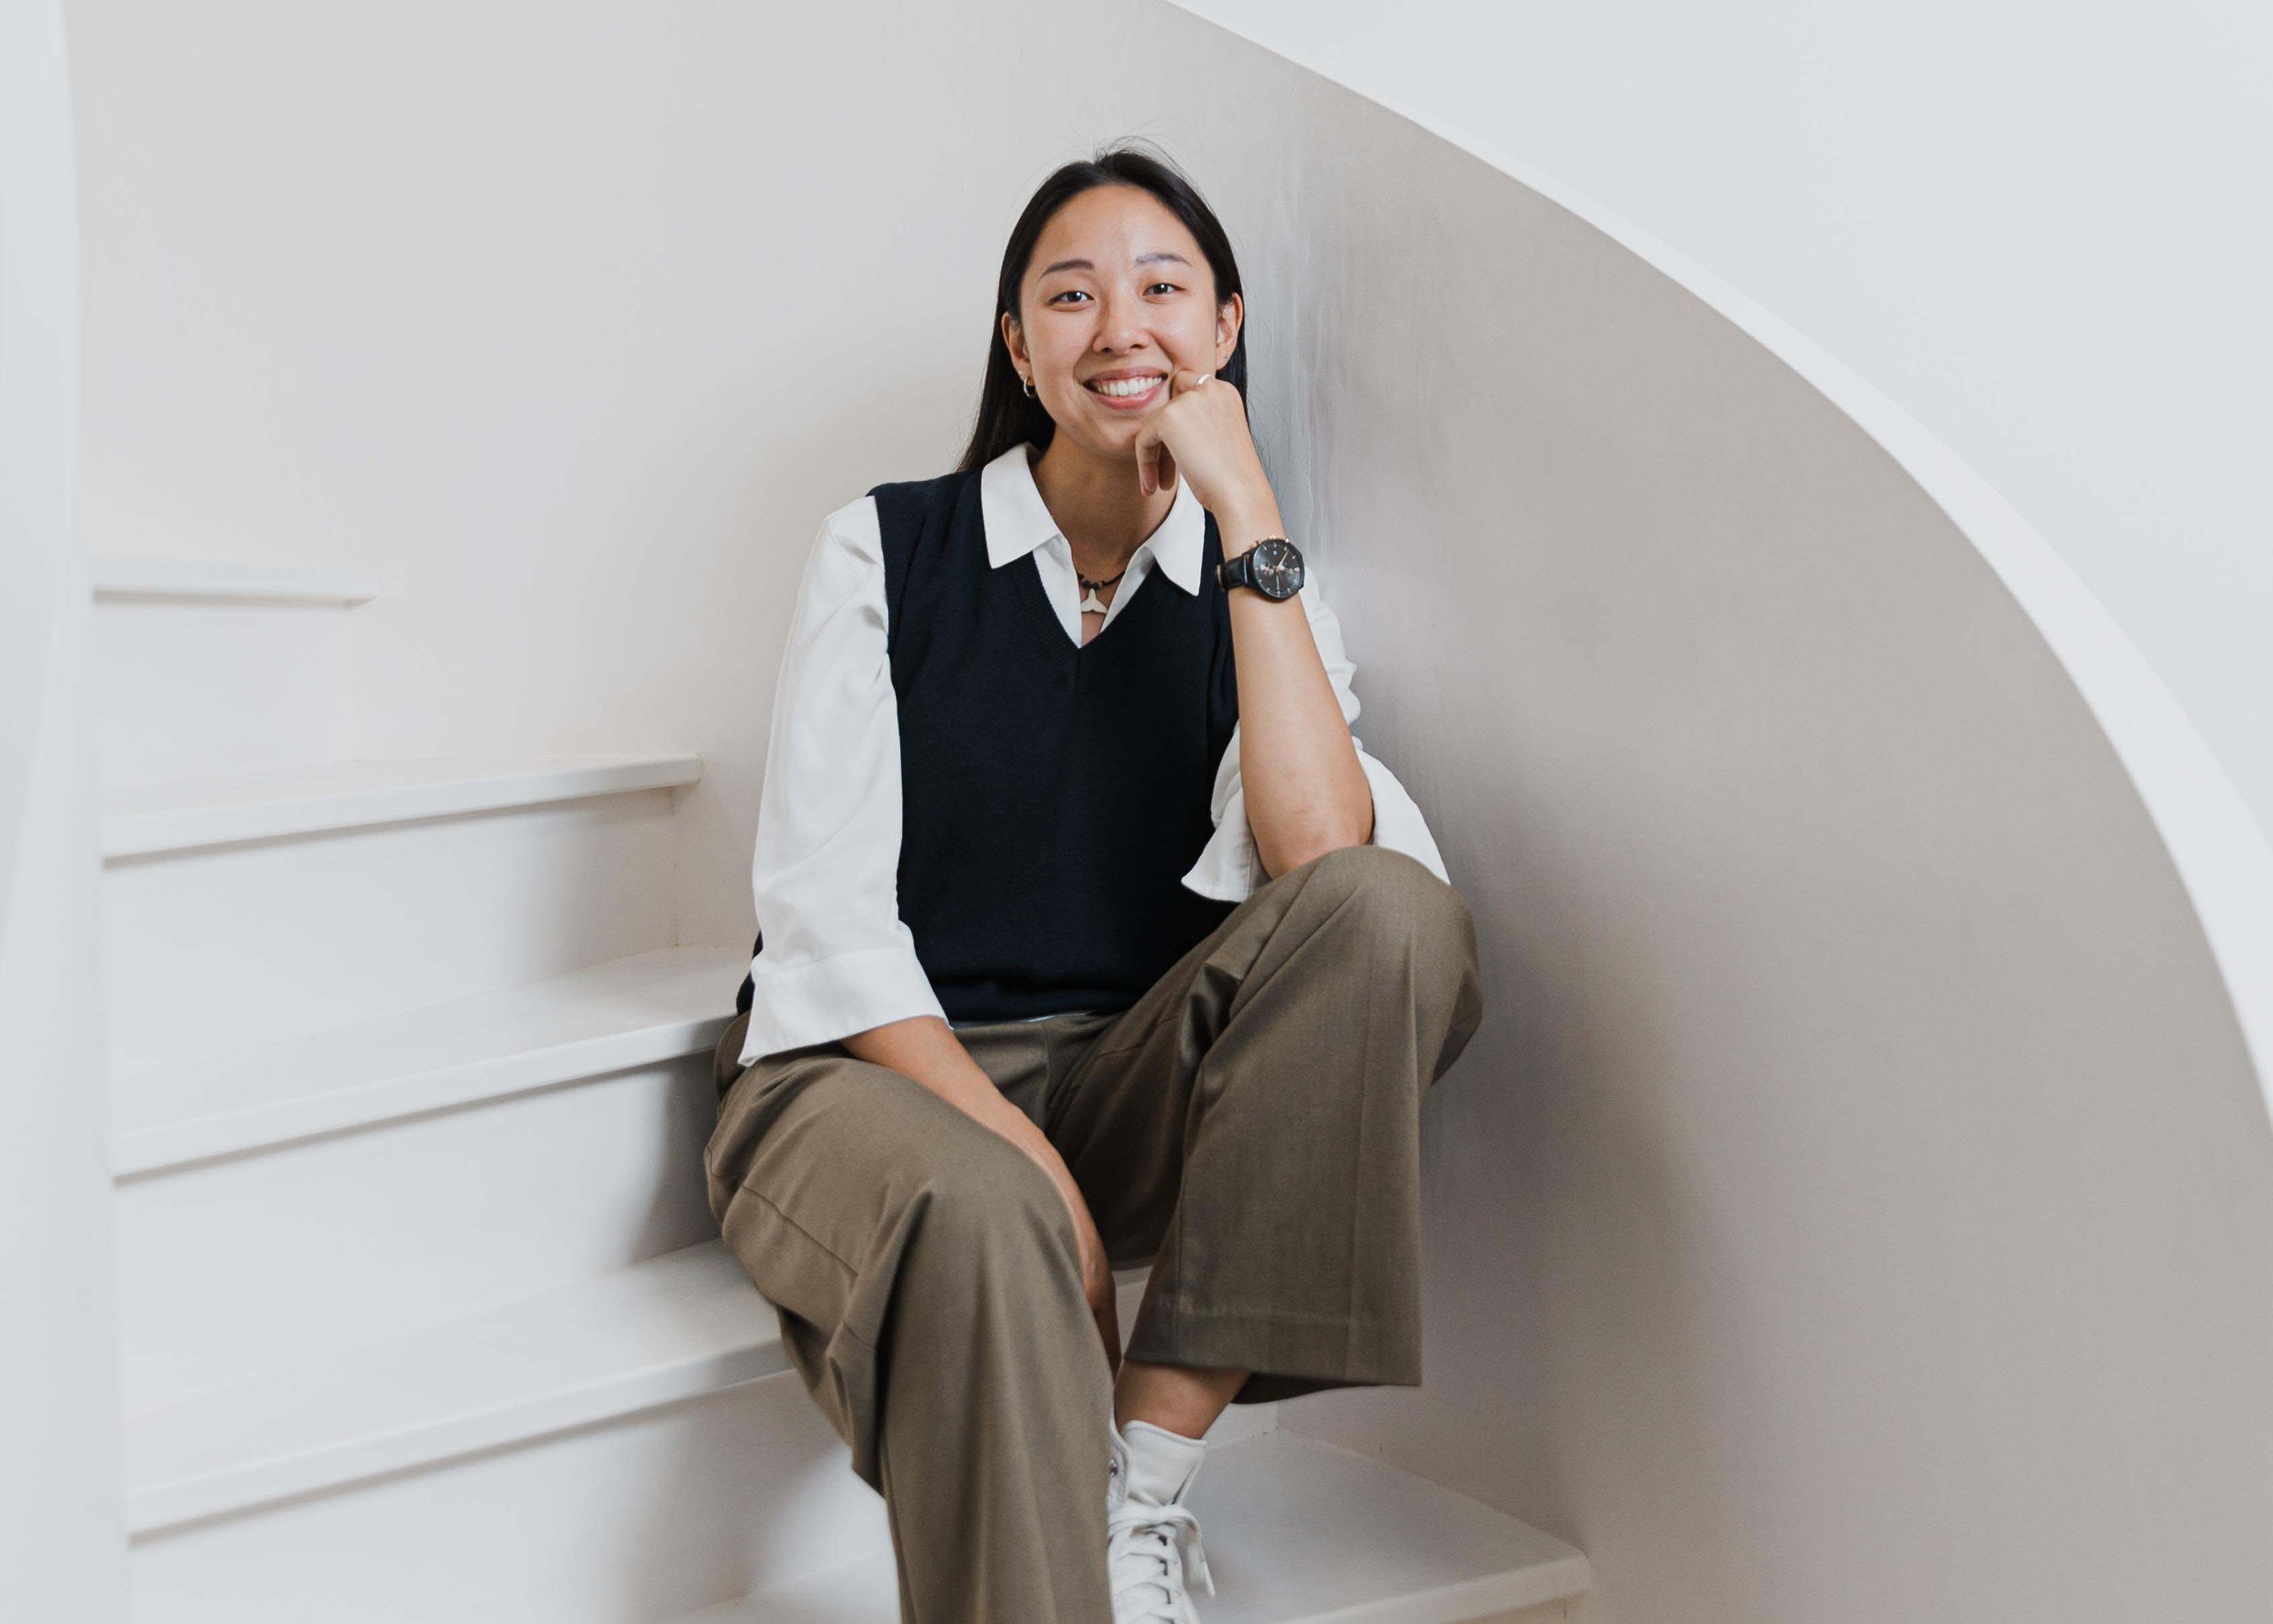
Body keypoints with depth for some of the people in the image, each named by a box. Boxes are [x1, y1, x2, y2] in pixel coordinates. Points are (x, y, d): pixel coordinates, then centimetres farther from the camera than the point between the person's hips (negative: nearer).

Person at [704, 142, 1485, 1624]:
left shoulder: (1261, 589, 5)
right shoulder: (886, 553, 0)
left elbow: (1324, 861, -16)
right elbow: (825, 915, -8)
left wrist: (1244, 508, -16)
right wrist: (1035, 1168, -21)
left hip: (1128, 1086, 4)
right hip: (884, 1076, -3)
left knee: (1399, 914, -24)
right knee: (981, 1214, -39)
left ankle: (1146, 1484, -24)